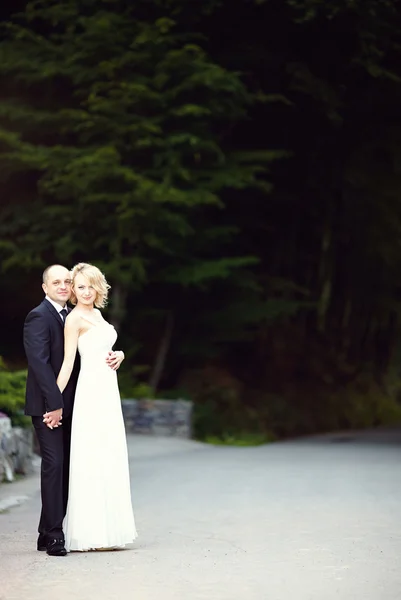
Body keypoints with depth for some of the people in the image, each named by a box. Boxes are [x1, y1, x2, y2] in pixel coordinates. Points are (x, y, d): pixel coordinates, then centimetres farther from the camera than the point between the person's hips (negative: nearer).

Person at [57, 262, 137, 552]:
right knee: (93, 460, -8)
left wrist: (119, 355, 4)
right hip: (91, 390, -9)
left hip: (109, 390, 9)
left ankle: (108, 530, 12)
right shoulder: (75, 318, -8)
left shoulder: (97, 314, 16)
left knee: (111, 459, 8)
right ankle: (91, 534, -6)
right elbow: (68, 363, -13)